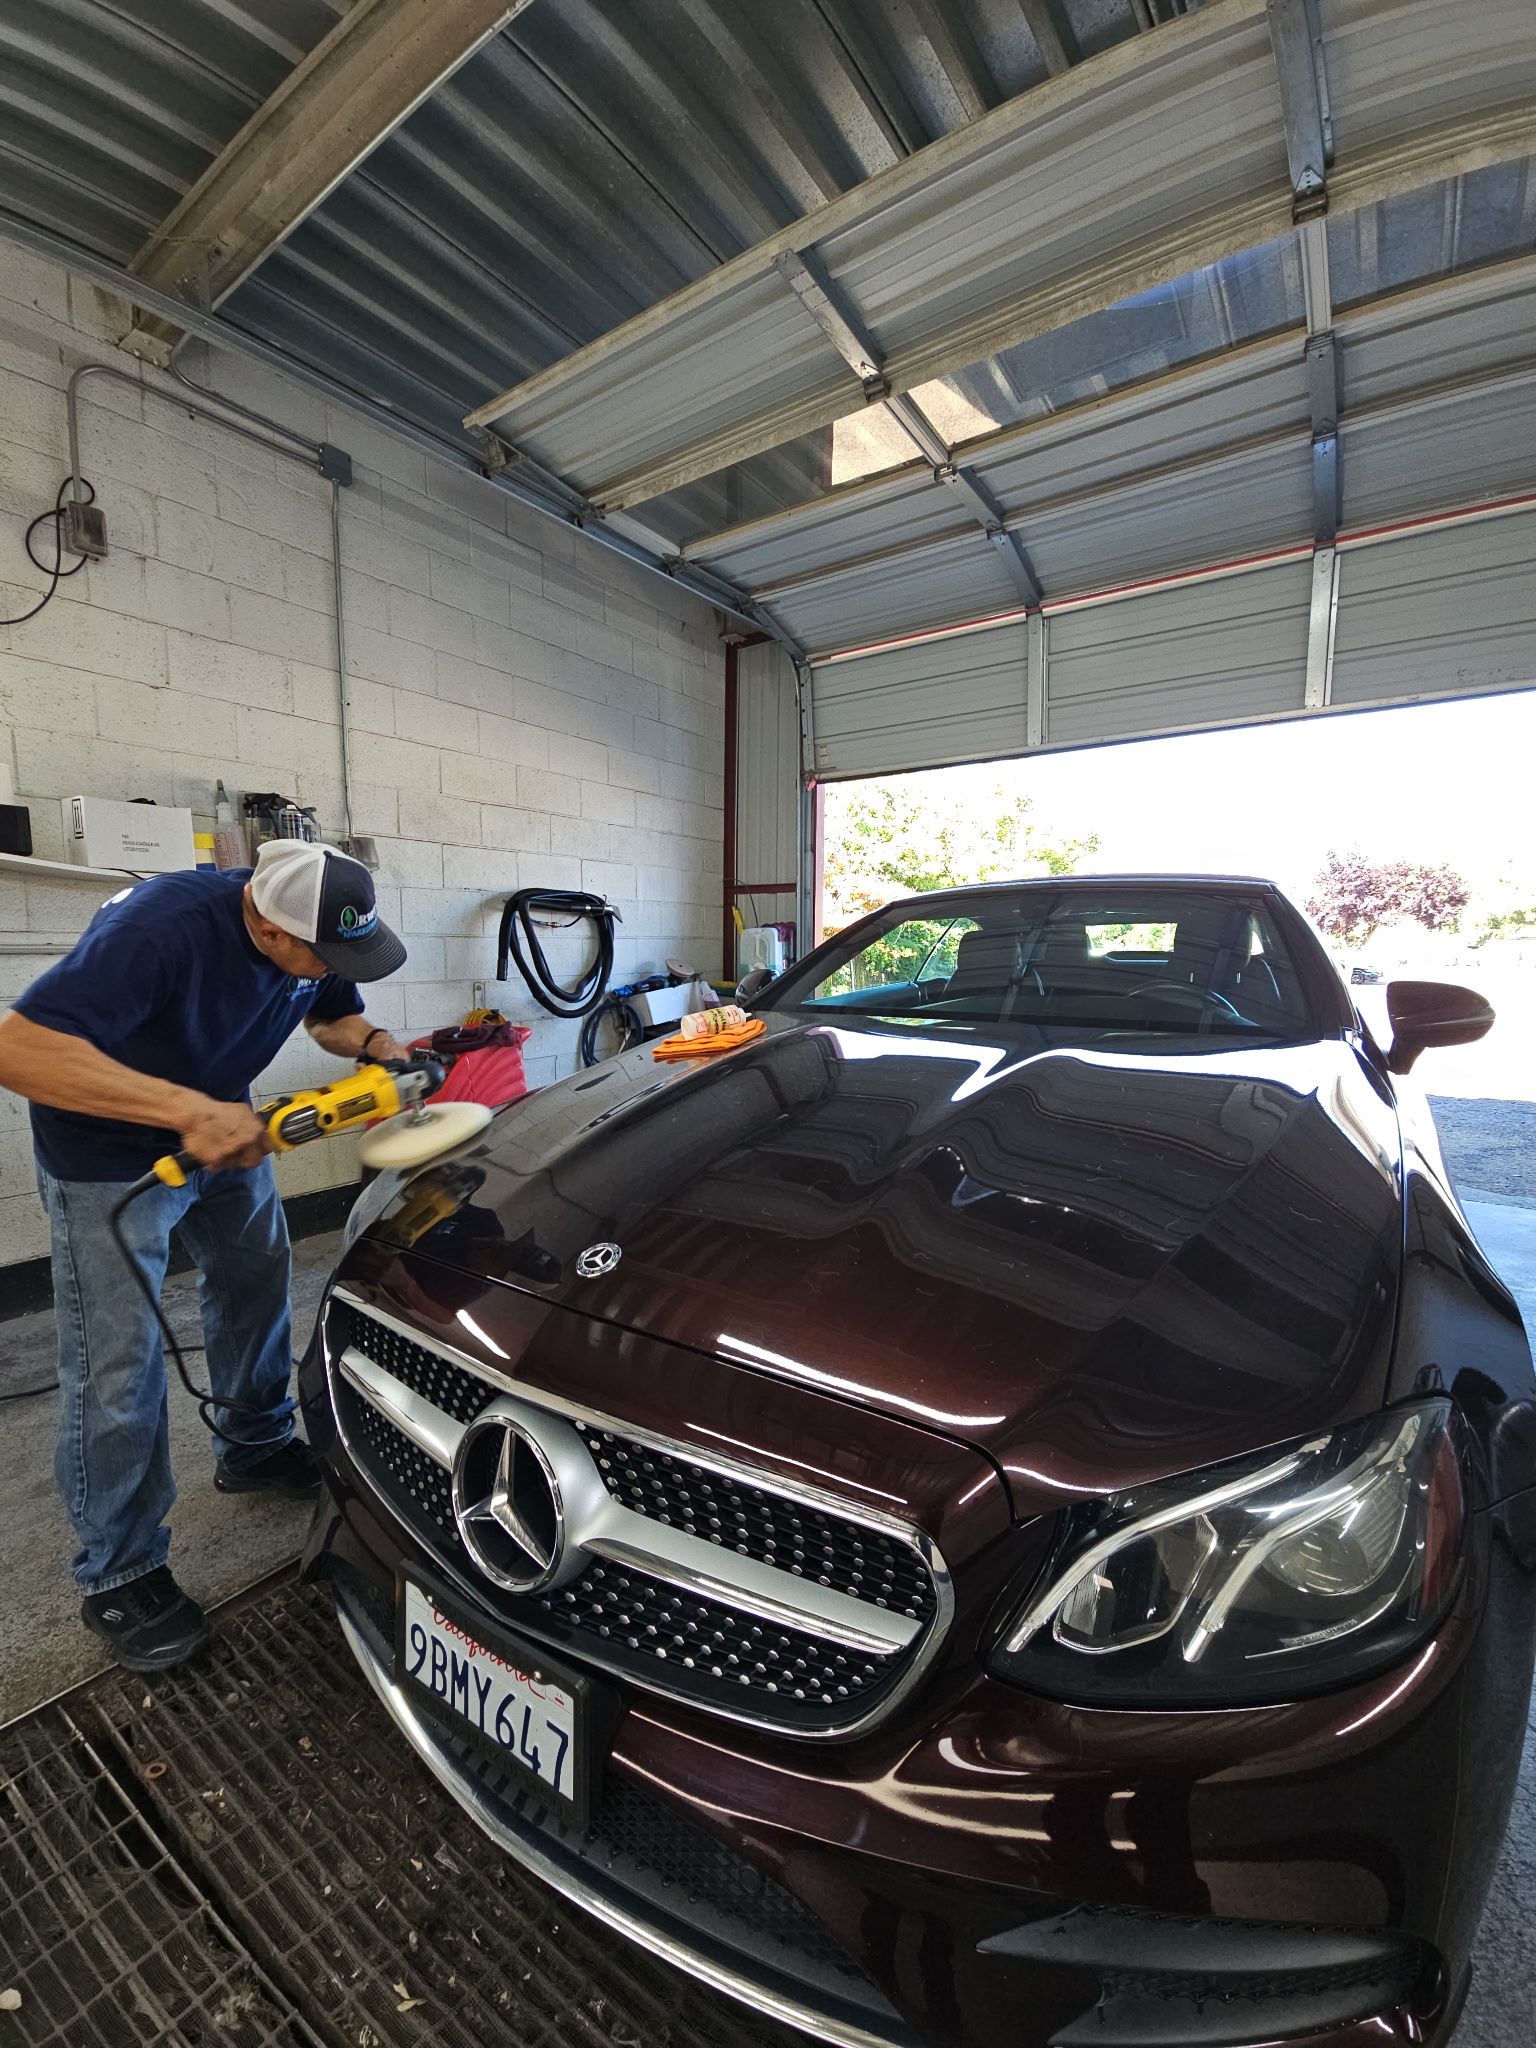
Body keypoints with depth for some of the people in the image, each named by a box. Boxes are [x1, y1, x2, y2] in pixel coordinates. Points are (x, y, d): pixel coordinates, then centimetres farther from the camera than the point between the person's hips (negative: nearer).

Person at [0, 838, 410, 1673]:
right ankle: (118, 1578, 16)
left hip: (225, 1128, 7)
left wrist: (377, 1044, -19)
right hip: (109, 1155, -6)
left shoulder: (316, 939, -14)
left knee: (255, 1282, 17)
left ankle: (255, 1447, 39)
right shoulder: (161, 928, -36)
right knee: (117, 1369, -1)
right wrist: (190, 1110, -46)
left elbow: (333, 1016, 4)